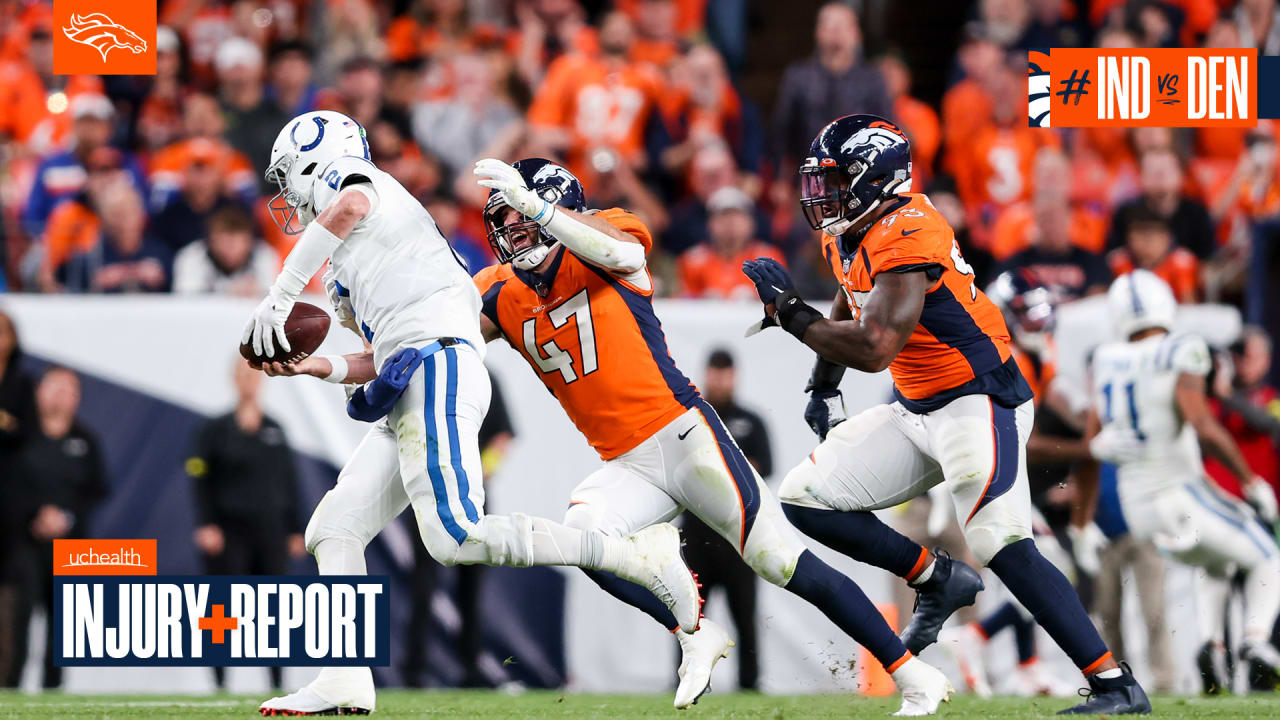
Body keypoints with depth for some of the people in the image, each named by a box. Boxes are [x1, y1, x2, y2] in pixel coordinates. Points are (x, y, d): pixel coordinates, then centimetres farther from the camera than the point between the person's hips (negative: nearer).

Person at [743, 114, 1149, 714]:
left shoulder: (906, 238, -24)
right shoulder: (847, 234, 7)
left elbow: (873, 348, -32)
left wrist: (790, 312, -23)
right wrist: (823, 388, 26)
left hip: (978, 402, -10)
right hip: (915, 411, 10)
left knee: (1003, 547, -22)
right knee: (805, 499, 5)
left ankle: (1118, 687, -20)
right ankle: (938, 580, 13)